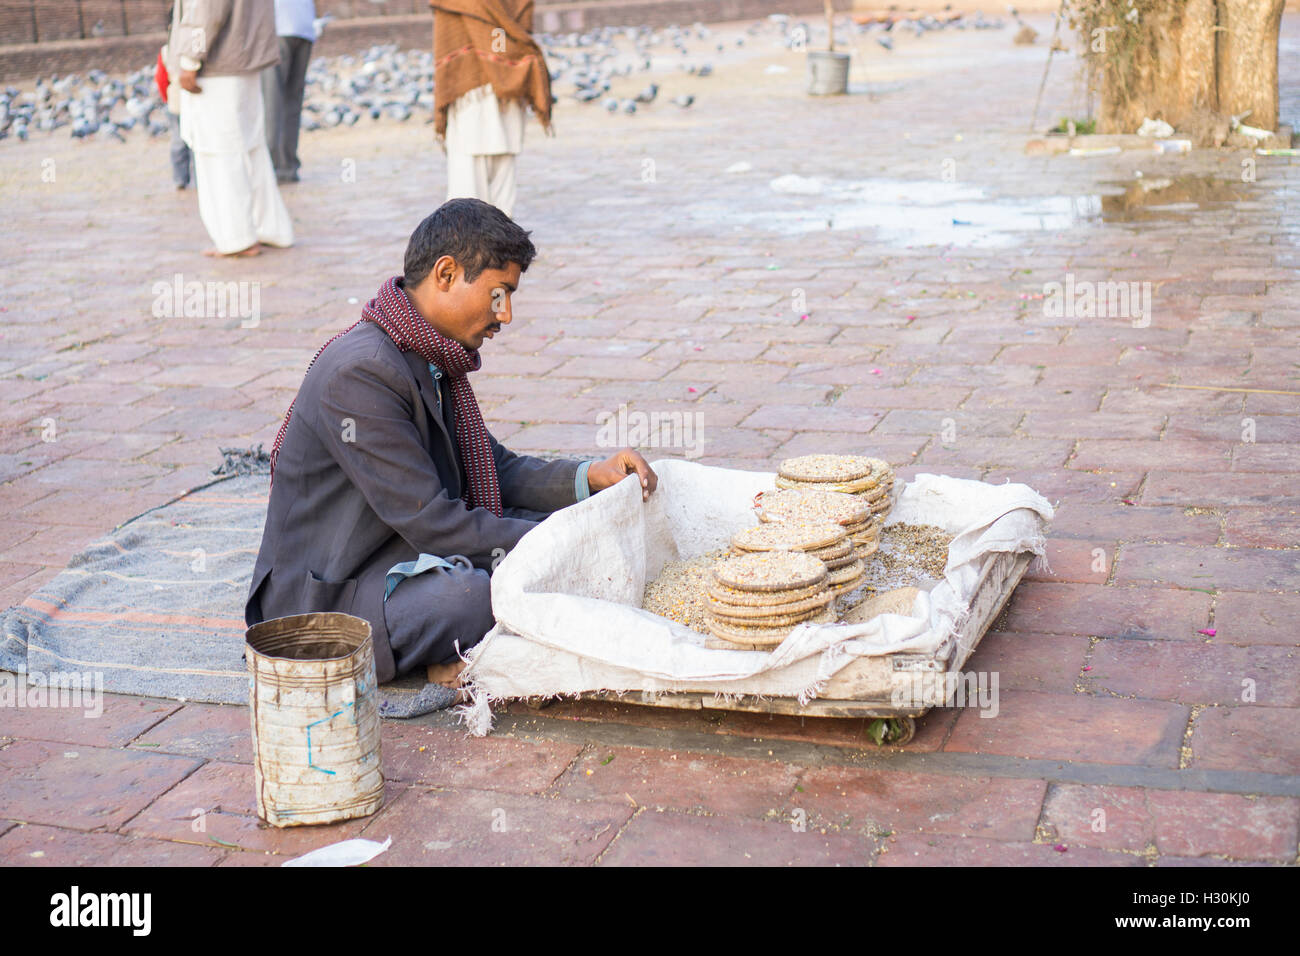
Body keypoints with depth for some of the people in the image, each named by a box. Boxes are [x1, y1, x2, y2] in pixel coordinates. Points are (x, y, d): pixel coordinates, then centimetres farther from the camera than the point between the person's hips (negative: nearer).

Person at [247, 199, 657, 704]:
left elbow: (492, 468, 11)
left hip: (396, 551, 10)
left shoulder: (433, 358, 7)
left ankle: (455, 656, -9)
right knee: (476, 594, -37)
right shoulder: (360, 371, -25)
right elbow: (430, 522, -26)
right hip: (323, 599, -10)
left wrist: (590, 477, -6)